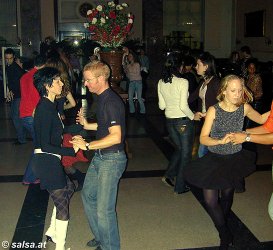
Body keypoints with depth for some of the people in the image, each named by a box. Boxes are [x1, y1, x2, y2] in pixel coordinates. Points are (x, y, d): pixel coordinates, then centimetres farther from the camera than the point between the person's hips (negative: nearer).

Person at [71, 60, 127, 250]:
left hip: (111, 159, -11)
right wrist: (87, 125, 14)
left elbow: (115, 137, -29)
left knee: (104, 209, -4)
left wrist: (87, 146, -25)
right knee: (88, 195, 21)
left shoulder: (111, 102, -22)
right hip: (100, 157, 11)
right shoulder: (103, 98, 9)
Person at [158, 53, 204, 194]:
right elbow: (183, 106, -21)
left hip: (169, 121, 6)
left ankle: (169, 175, 20)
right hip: (183, 121, -6)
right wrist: (193, 116, -6)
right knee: (185, 153, 10)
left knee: (179, 149, 26)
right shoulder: (183, 82, -18)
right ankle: (180, 187, 18)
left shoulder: (161, 83, -1)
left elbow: (161, 105, 4)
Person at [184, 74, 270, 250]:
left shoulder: (244, 108, -7)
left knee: (227, 195, 17)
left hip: (235, 160, 2)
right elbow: (203, 138, -14)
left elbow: (261, 119, 12)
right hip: (214, 160, -1)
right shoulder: (214, 110, -13)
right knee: (210, 200, -5)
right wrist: (221, 141, -30)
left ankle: (222, 223, 45)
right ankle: (226, 235, 17)